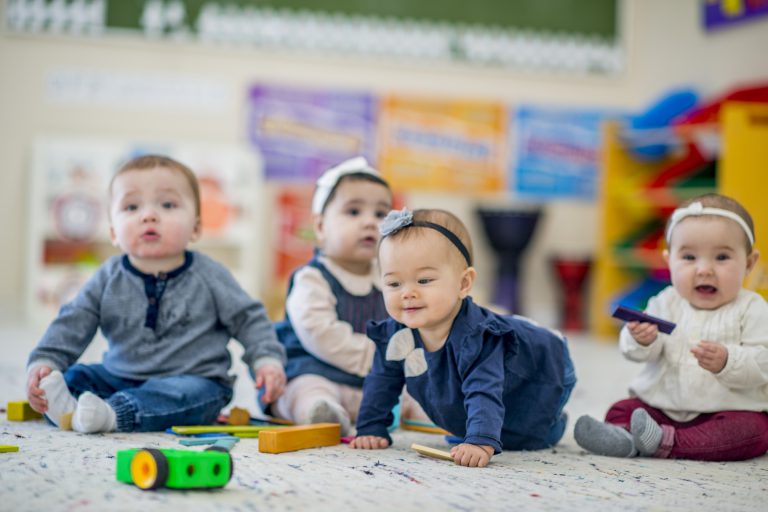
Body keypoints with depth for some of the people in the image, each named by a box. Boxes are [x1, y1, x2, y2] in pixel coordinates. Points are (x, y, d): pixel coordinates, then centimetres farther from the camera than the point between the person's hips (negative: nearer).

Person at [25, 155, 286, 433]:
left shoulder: (208, 276, -5)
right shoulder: (108, 278, 0)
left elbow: (248, 319, 0)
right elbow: (72, 324, -1)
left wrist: (267, 360, -14)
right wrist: (43, 363, -16)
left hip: (193, 381, -4)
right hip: (120, 377, 4)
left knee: (188, 394, -35)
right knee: (72, 376, -11)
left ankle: (111, 413, -50)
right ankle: (66, 406, -40)